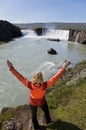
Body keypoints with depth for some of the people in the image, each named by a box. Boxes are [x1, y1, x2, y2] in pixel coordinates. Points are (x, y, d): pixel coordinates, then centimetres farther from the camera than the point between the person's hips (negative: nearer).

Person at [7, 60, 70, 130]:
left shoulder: (30, 85, -39)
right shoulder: (45, 85, -42)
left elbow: (20, 77, -36)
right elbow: (55, 77, -40)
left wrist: (11, 67, -29)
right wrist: (63, 68, -36)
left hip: (33, 102, 1)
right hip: (42, 102, 0)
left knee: (33, 114, 31)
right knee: (46, 111, 34)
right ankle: (48, 122, 63)